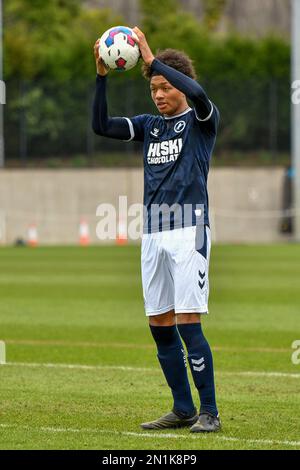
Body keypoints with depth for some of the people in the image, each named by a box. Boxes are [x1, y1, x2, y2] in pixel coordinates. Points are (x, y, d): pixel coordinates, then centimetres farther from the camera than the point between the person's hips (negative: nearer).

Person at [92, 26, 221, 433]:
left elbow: (198, 94, -22)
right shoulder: (149, 125, 16)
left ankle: (209, 412, -6)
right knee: (160, 325, 5)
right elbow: (101, 126, 5)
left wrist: (152, 60, -20)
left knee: (188, 323, -12)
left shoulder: (201, 121, 1)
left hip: (189, 232, -6)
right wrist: (102, 76, -5)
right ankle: (183, 409, 14)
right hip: (154, 235, 6)